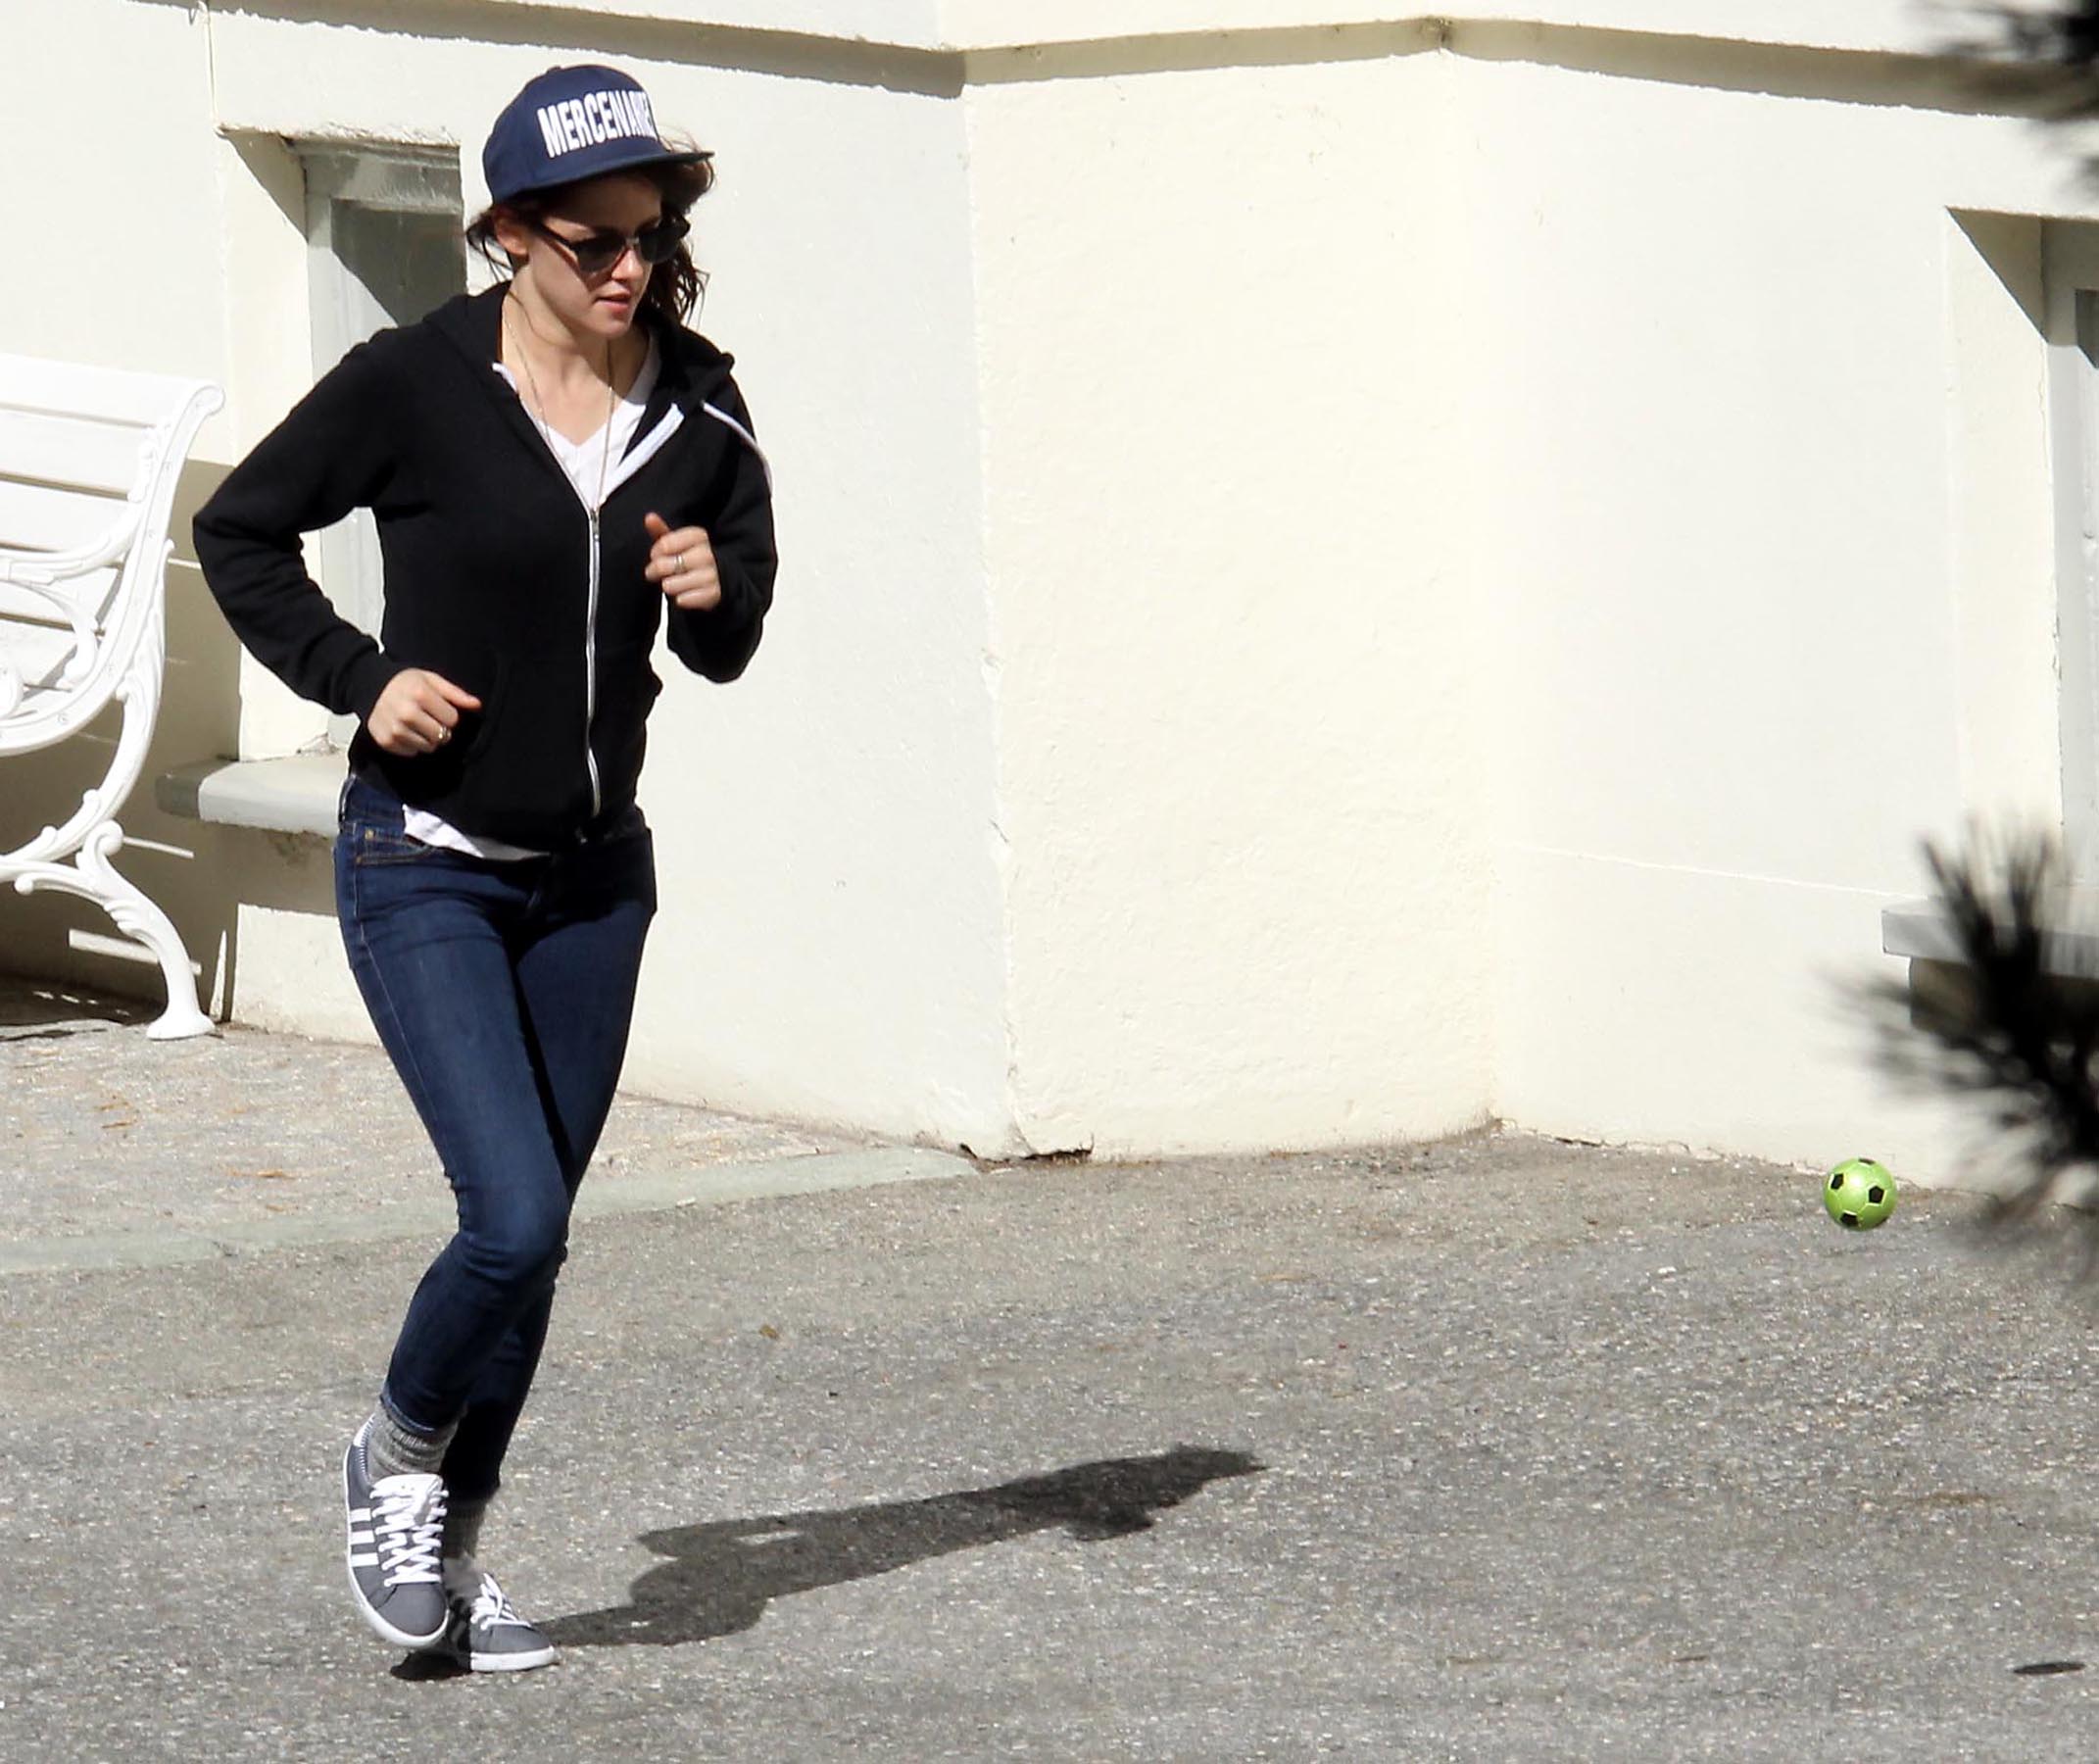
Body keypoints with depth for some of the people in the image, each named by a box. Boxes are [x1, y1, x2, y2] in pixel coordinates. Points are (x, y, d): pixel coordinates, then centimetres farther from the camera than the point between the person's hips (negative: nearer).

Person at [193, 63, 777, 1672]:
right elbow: (239, 531, 0)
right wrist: (359, 680, -11)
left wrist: (716, 594, -13)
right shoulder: (415, 386, -14)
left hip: (594, 875, 5)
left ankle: (454, 1545, 25)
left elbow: (727, 649, 10)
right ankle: (394, 1461, 11)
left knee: (533, 1236, 9)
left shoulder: (697, 407, -1)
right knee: (516, 1220, -16)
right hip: (427, 866, -5)